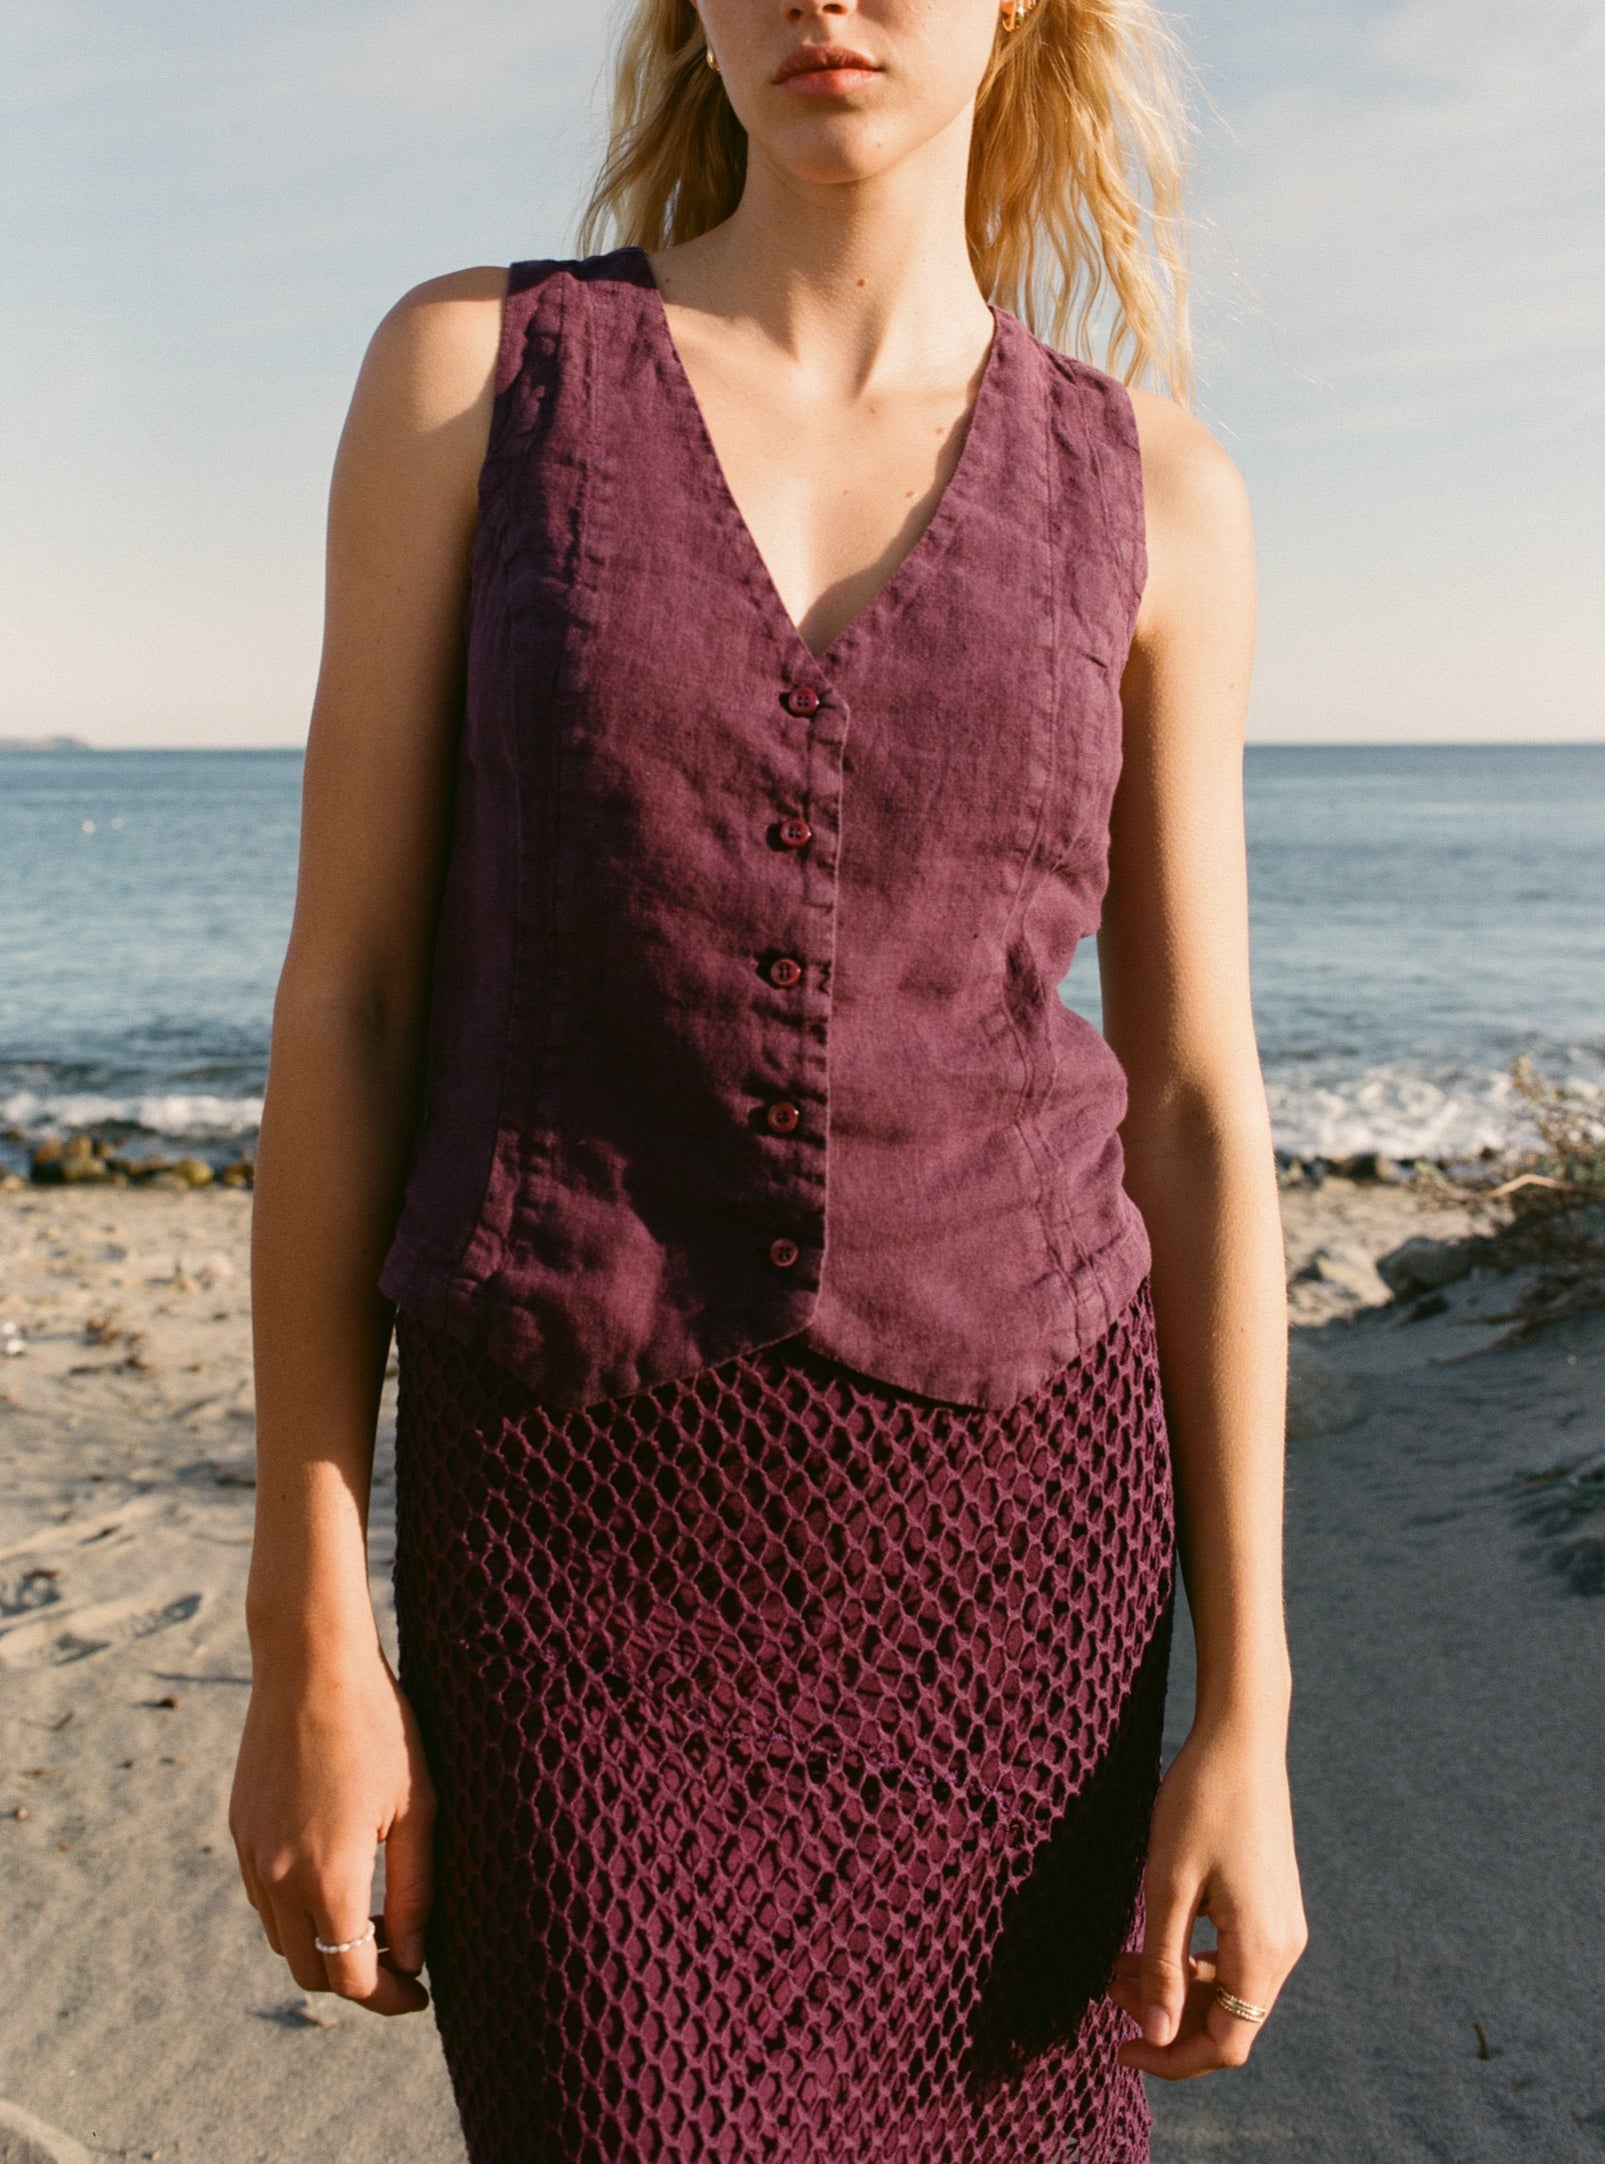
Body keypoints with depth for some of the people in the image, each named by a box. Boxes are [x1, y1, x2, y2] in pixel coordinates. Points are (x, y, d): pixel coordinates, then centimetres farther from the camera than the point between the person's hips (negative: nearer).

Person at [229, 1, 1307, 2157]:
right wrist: (308, 1642, -5)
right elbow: (346, 1001, -3)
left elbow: (1195, 1107, 2)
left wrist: (1246, 1717, -1)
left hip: (999, 1514, 2)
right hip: (588, 1533, -1)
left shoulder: (1148, 489, 4)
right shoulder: (472, 371, 0)